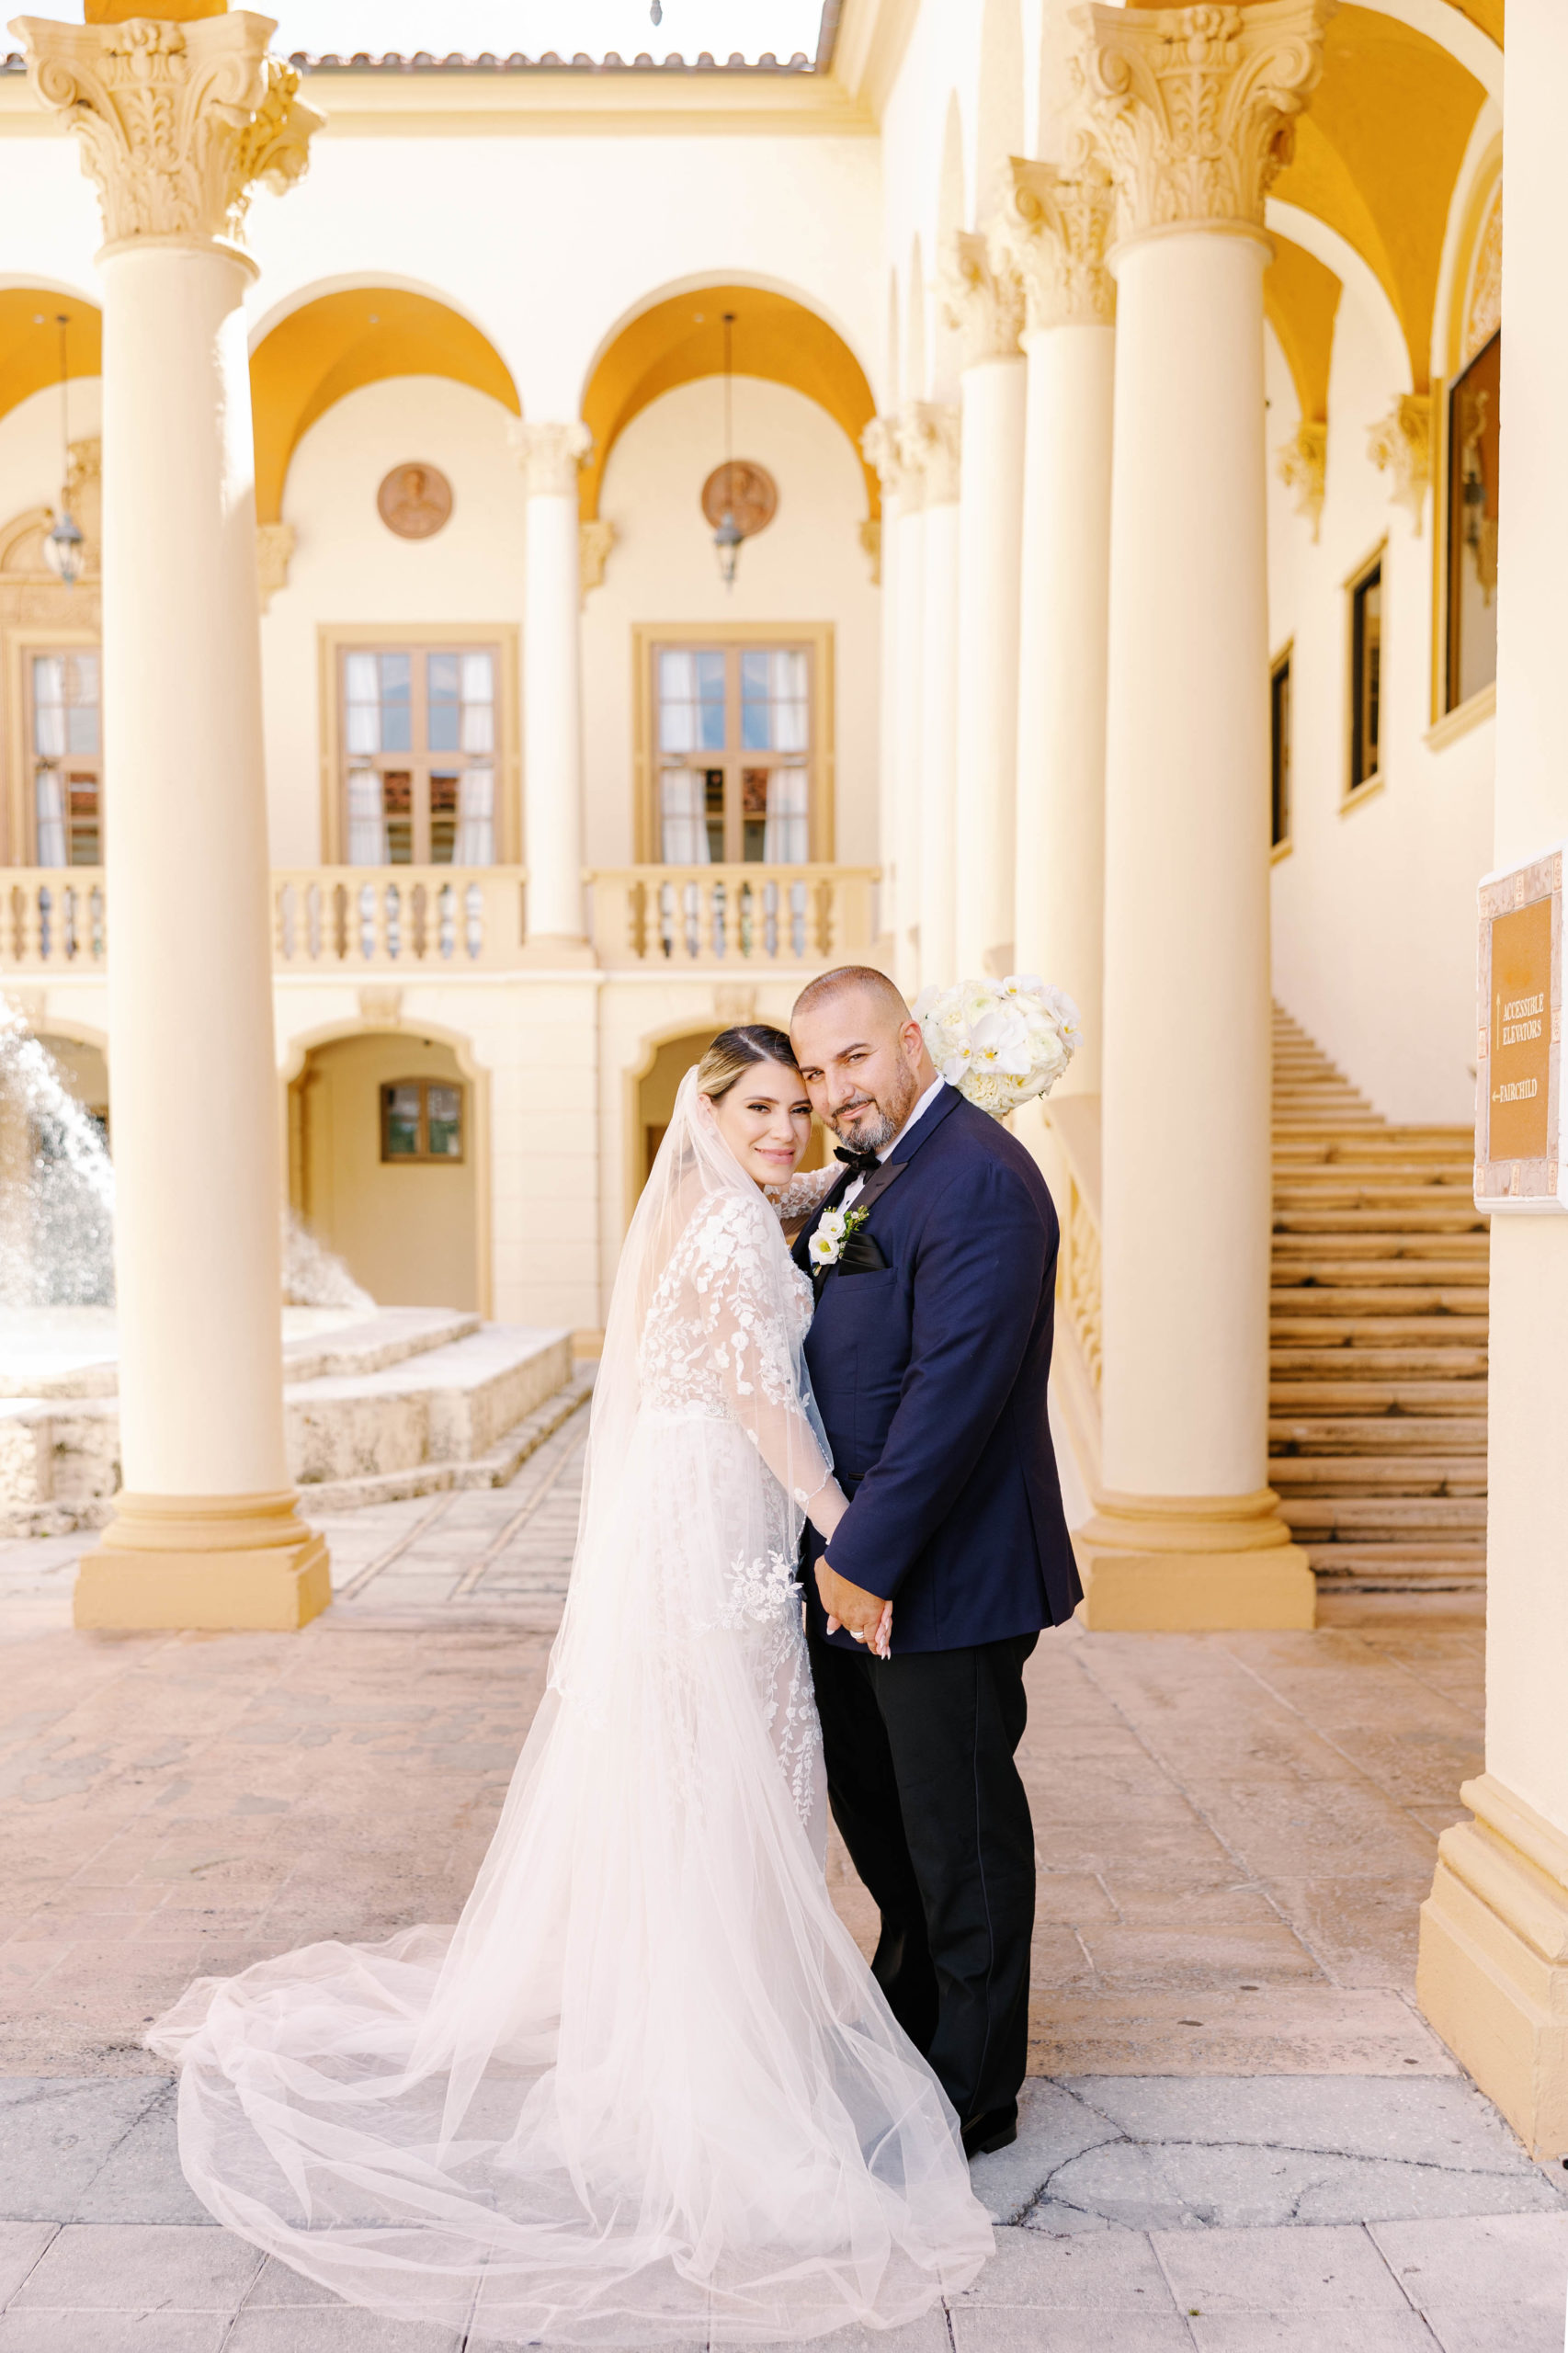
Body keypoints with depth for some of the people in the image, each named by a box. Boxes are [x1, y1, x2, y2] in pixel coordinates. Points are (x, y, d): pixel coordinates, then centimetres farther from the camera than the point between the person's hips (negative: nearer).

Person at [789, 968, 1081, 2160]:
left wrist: (866, 1556, -22)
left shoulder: (978, 1179, -20)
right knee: (872, 1807, 23)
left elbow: (953, 1387, -25)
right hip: (857, 1566, 9)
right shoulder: (863, 1177, 11)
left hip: (943, 1572, -9)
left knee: (960, 1833, 7)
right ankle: (909, 2009, 46)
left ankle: (974, 2094, 26)